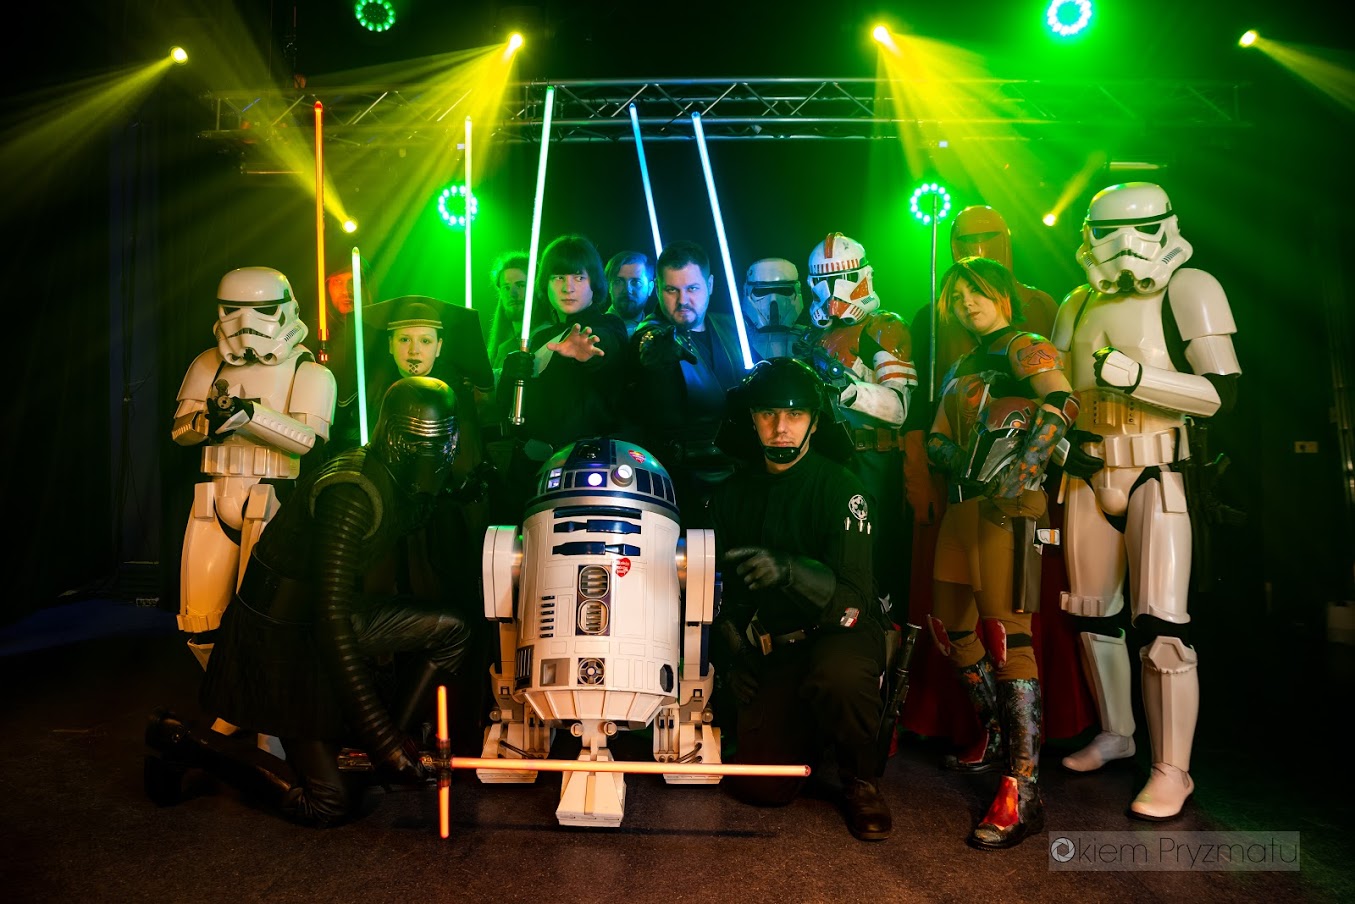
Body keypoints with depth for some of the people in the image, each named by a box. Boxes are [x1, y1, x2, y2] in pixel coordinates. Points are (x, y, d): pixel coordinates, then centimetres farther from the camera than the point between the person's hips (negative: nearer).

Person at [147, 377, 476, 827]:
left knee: (451, 629, -2)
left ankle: (397, 740, 7)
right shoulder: (352, 494, -29)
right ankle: (181, 744, 8)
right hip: (286, 634, -8)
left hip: (330, 615, 8)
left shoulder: (401, 484, -3)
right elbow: (331, 616, -31)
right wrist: (380, 737, -29)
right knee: (327, 806, -3)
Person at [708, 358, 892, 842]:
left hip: (839, 632, -3)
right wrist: (729, 654, 3)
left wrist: (790, 571, -39)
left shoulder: (841, 489, -11)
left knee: (839, 674, -39)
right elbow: (717, 586, 16)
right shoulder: (731, 493, 6)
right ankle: (811, 733, 24)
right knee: (760, 787, -11)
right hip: (770, 648, 4)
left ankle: (861, 779, -7)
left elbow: (855, 600, -22)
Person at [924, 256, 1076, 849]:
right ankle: (996, 736, 32)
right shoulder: (961, 370, 24)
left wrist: (1021, 472, -25)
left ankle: (1022, 791, -14)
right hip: (962, 504, 9)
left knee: (1004, 629, -15)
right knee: (949, 625, 13)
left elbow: (1060, 405, -17)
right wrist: (952, 456, -3)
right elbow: (937, 439, 20)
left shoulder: (1024, 348, 1)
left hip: (1007, 506, -8)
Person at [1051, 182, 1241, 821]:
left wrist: (1136, 376, -23)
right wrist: (1065, 438, 3)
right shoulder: (1078, 306, 11)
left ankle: (1172, 770, 4)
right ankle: (1115, 733, 31)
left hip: (1156, 474, -6)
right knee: (1093, 613, 13)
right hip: (1089, 474, 6)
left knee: (1161, 623, -11)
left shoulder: (1187, 291, -5)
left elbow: (1222, 392, -12)